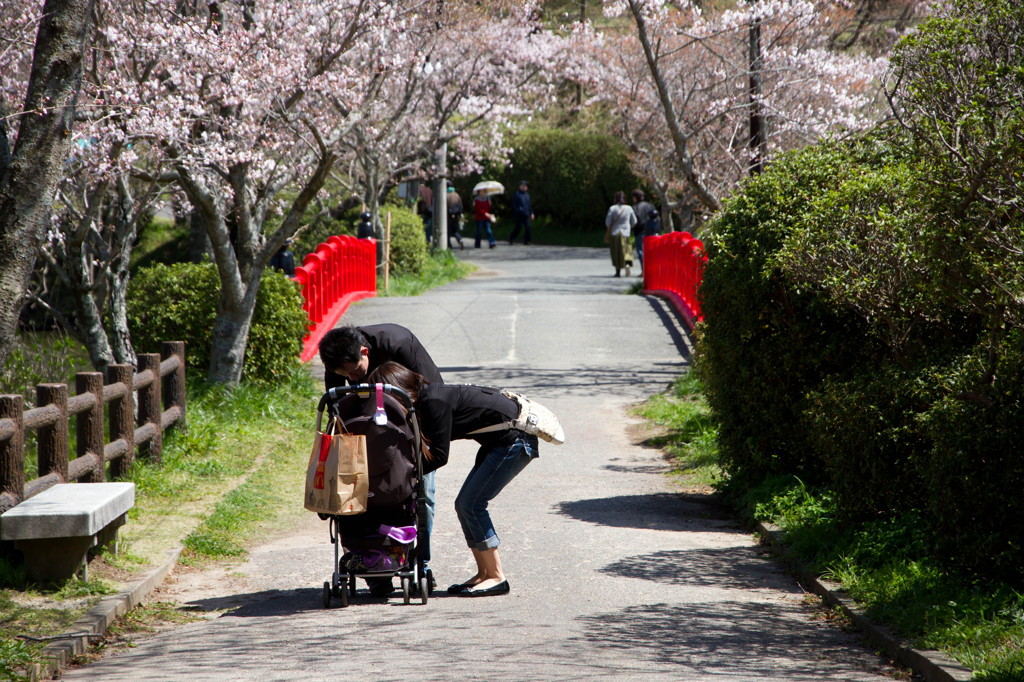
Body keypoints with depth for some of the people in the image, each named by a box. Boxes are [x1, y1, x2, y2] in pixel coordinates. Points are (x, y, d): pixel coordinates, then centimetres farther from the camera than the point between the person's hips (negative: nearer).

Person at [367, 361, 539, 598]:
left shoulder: (434, 402, -23)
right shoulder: (426, 398, 5)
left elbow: (439, 456, -21)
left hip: (515, 441, -10)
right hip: (500, 440, 10)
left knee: (471, 504, -10)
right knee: (464, 504, 7)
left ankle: (497, 578, -6)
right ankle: (484, 574, 11)